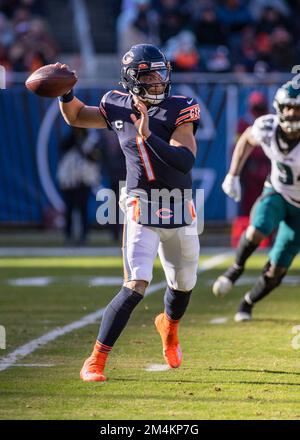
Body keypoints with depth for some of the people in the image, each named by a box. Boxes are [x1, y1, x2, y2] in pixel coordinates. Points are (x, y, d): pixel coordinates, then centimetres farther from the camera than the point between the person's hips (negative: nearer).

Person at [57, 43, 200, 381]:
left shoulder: (179, 110, -10)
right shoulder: (118, 108, -1)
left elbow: (185, 161, -23)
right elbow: (75, 117, 17)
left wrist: (149, 136, -33)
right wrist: (65, 92, -2)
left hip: (180, 210, 1)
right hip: (141, 208, -1)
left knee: (183, 285, 18)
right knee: (136, 284, -18)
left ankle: (169, 325, 54)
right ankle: (95, 361, -13)